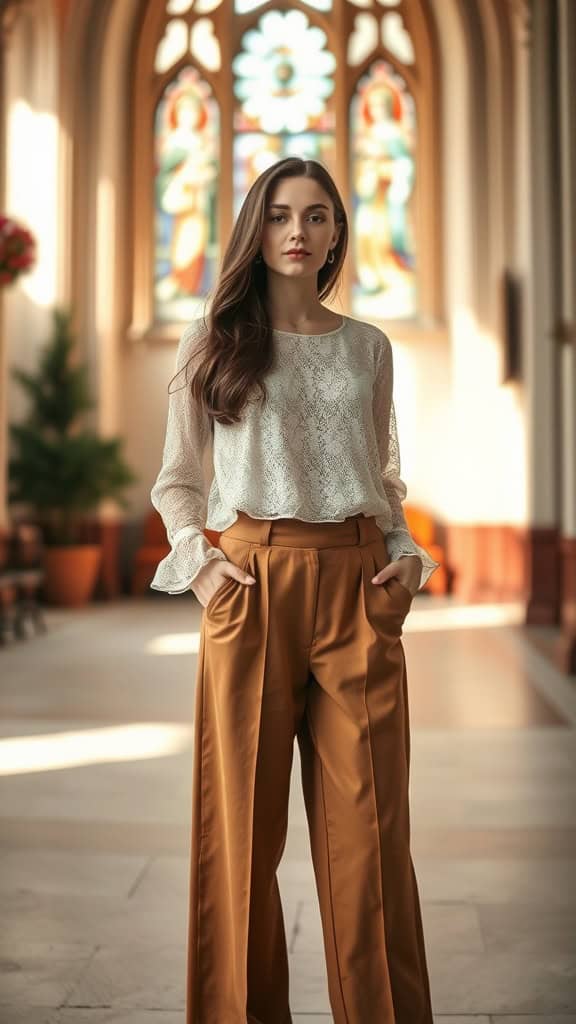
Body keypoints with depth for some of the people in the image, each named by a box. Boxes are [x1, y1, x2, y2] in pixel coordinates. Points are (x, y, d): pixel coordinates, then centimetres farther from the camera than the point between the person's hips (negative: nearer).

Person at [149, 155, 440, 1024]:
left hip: (359, 587, 2)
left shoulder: (368, 347, 13)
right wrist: (197, 560, -7)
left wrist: (407, 552, 2)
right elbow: (178, 480, 9)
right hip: (252, 585, -1)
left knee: (370, 820, 3)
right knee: (245, 819, 5)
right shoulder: (212, 341, 7)